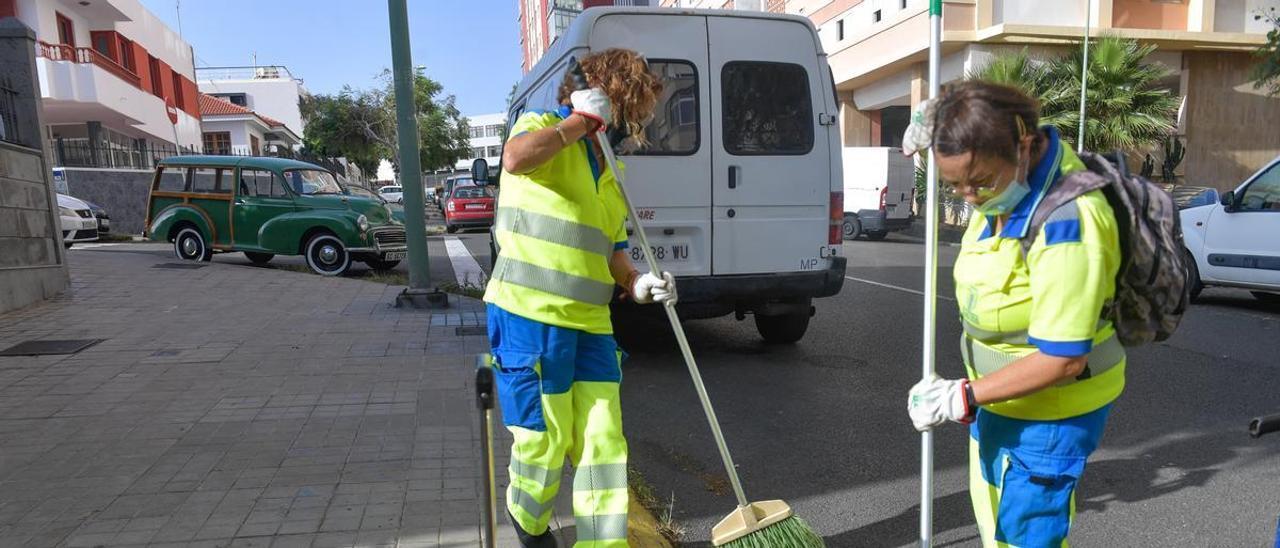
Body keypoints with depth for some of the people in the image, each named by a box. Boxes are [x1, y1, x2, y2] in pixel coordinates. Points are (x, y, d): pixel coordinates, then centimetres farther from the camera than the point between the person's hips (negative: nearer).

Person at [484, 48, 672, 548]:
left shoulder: (610, 175, 20)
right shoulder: (544, 126, 0)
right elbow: (516, 159, -26)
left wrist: (637, 285, 0)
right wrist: (580, 121, -13)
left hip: (589, 321, 7)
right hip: (529, 314, -6)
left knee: (603, 440, 4)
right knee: (546, 439, 5)